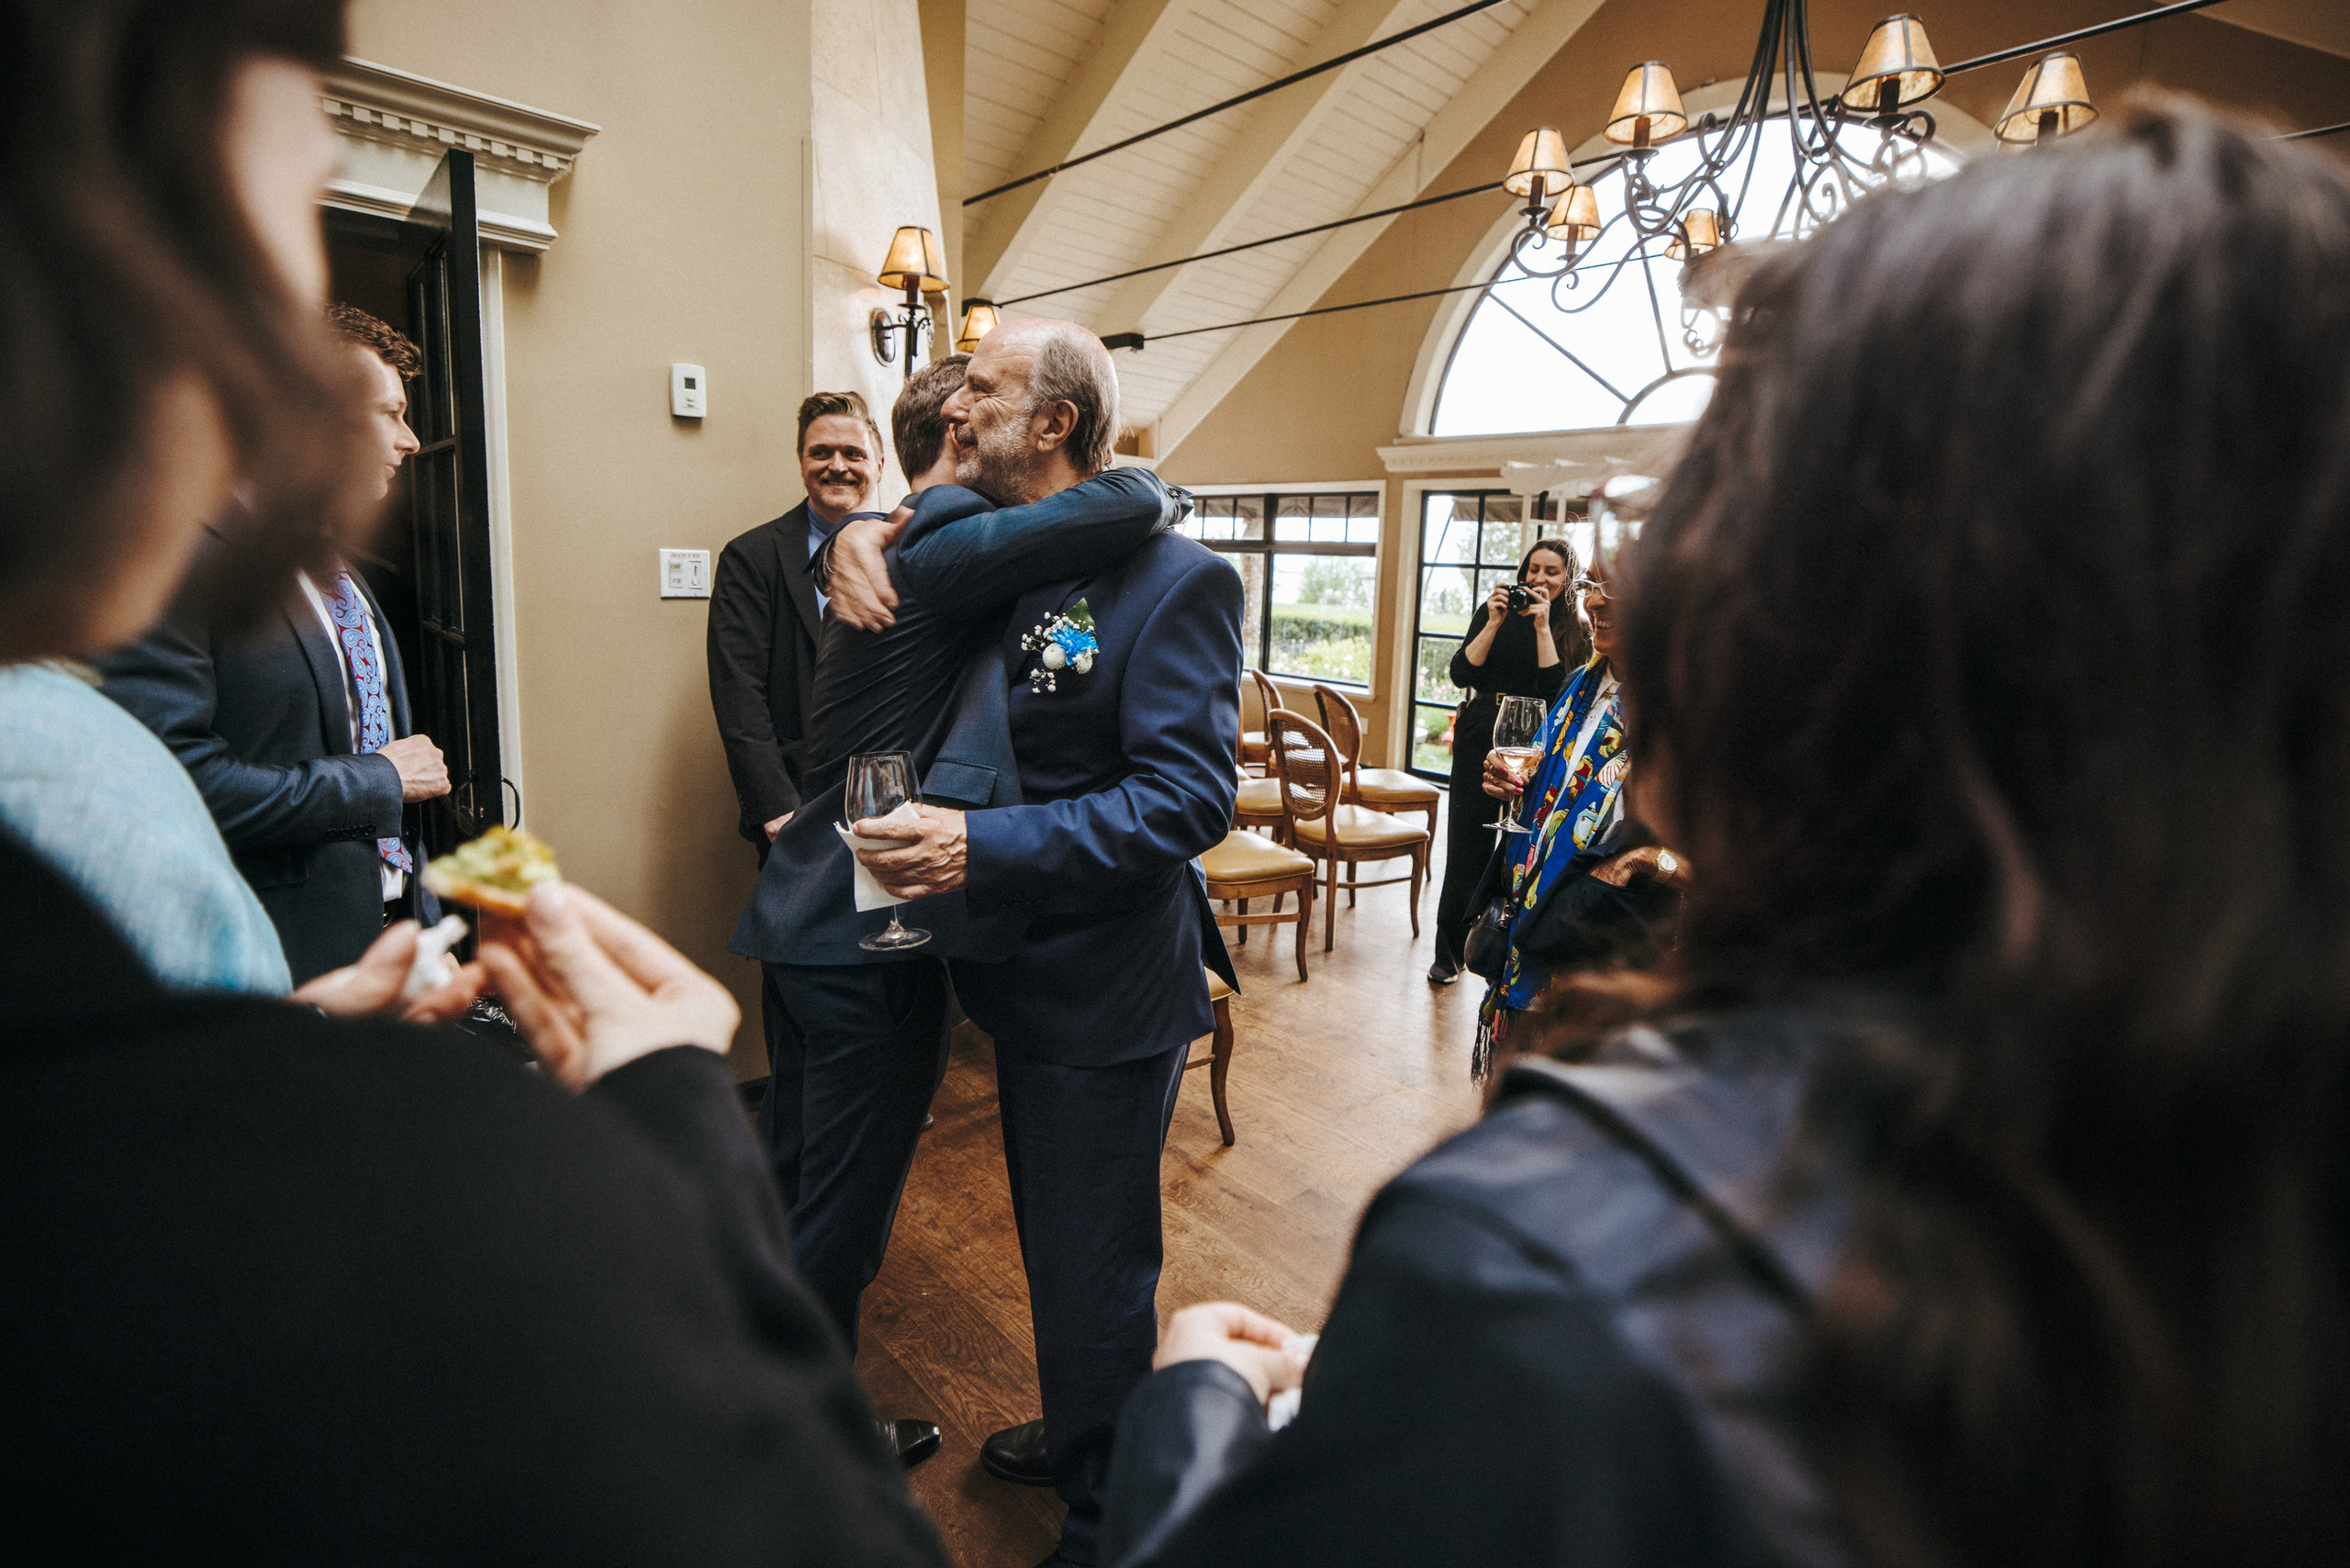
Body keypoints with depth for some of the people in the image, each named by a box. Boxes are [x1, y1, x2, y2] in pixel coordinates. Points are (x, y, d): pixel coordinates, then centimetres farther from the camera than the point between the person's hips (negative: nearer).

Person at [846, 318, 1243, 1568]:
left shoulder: (1173, 580, -18)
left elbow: (1190, 796, -25)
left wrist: (988, 850, -32)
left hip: (1108, 993, -8)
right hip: (1026, 981, 9)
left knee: (1094, 1270, 8)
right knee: (1054, 1240, 26)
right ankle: (1074, 1436, 51)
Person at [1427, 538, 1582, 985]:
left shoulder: (1575, 631, 3)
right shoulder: (1494, 611, 7)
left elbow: (1557, 689, -13)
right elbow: (1461, 674, -4)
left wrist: (1542, 625, -13)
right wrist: (1494, 622, -11)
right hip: (1481, 735, 1)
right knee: (1467, 843, 2)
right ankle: (1449, 952, 13)